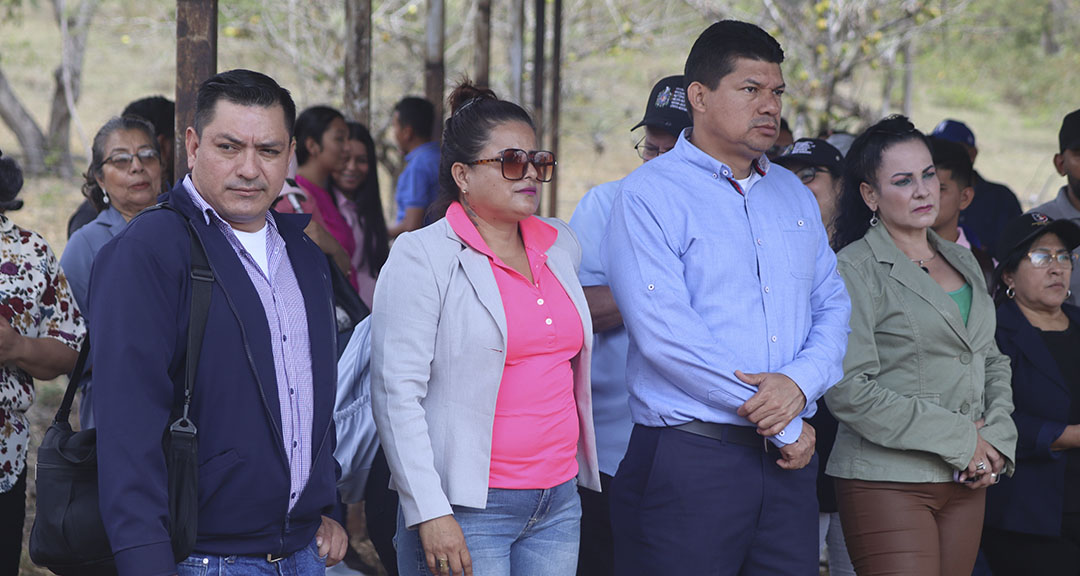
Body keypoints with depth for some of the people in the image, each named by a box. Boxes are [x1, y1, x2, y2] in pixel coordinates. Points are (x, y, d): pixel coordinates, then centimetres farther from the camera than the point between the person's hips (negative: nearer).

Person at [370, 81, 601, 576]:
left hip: (559, 501, 6)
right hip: (467, 509, -6)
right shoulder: (422, 257, -6)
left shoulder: (561, 246, 12)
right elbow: (396, 394, -12)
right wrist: (429, 512, -17)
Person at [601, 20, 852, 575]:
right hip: (688, 460, -6)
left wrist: (800, 383, -10)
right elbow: (666, 334, -15)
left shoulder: (793, 194, 17)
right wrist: (783, 425, -11)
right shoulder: (649, 194, -5)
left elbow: (832, 305, 14)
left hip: (788, 464, 6)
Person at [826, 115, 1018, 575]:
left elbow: (992, 362, 22)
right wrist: (959, 439, -13)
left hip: (965, 484, 7)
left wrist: (998, 437, 2)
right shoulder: (856, 268, -7)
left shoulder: (963, 263, 16)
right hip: (887, 481, -6)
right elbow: (848, 389, -15)